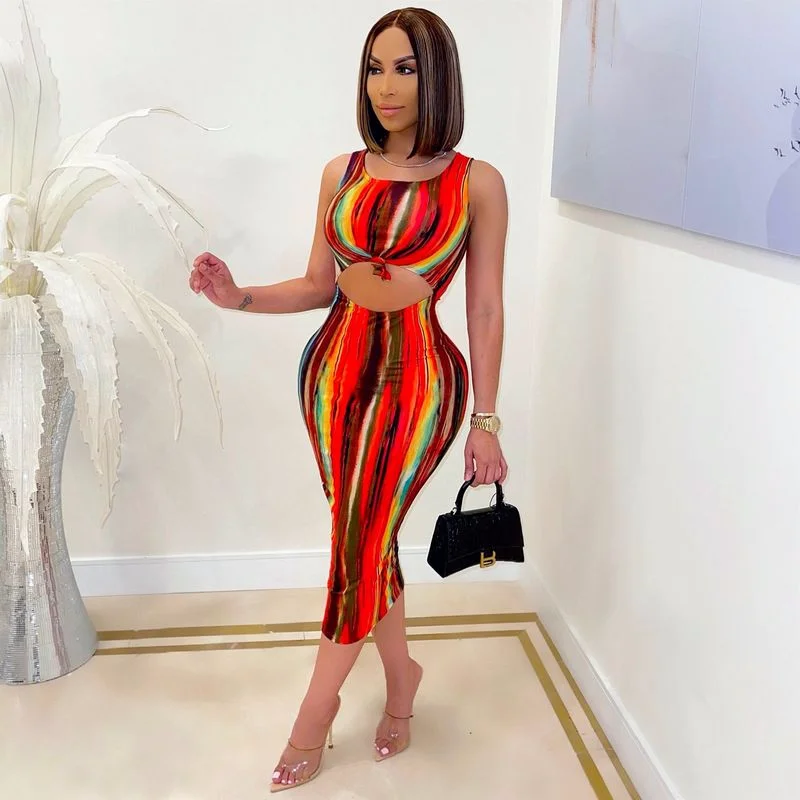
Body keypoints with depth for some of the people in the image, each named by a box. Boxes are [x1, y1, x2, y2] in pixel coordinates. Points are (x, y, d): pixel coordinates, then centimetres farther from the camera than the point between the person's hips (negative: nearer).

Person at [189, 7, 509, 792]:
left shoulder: (476, 183, -3)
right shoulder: (342, 173, 7)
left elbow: (485, 307, -2)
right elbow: (318, 286, 10)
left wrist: (486, 420, -3)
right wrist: (239, 297, -7)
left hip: (418, 377, -3)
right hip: (334, 368, 4)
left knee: (360, 547, 1)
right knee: (366, 539, 12)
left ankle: (316, 707, 22)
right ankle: (401, 674, 36)